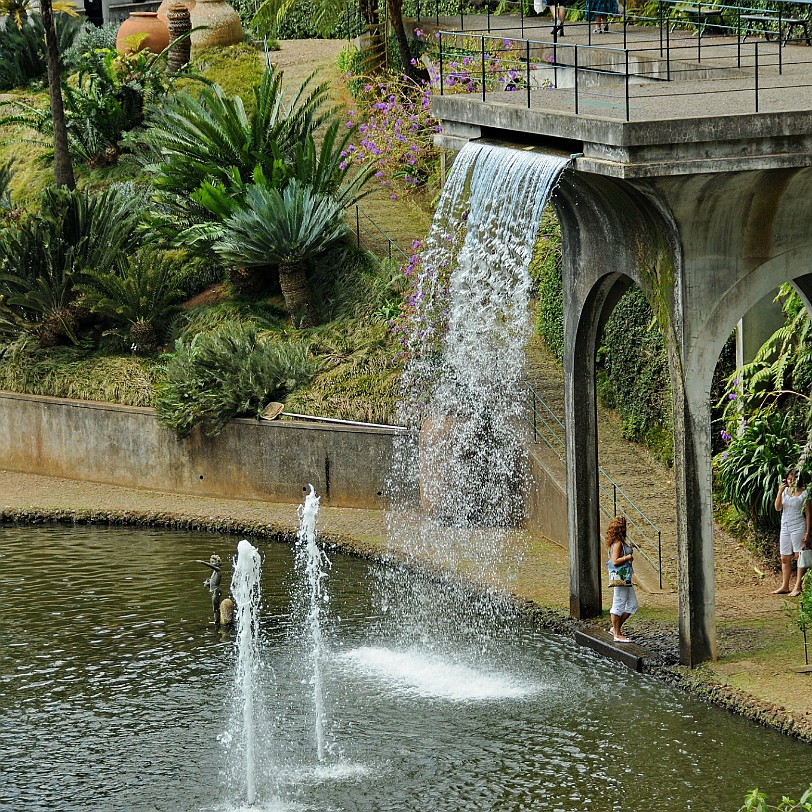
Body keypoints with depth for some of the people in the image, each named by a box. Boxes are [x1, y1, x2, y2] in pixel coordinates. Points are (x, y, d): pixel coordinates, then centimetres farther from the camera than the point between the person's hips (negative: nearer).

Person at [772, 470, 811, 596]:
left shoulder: (803, 493, -7)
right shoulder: (785, 491, 7)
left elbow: (808, 513, -6)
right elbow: (778, 508, -2)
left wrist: (807, 532, -10)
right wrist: (780, 492, -14)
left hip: (798, 527, -6)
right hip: (785, 527, 6)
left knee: (799, 557, -4)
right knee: (785, 558, 9)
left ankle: (798, 587, -1)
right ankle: (785, 586, 16)